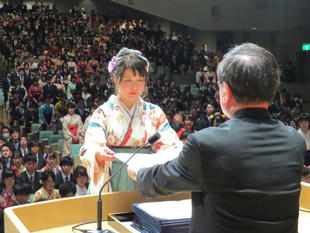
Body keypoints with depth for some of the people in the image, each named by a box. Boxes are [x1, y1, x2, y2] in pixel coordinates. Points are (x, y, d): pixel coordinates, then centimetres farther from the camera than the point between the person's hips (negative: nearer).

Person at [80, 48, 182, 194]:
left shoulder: (154, 113, 13)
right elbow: (90, 147, -7)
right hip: (112, 186, -1)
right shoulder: (104, 113, 6)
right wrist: (98, 153, -30)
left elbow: (171, 145, 4)